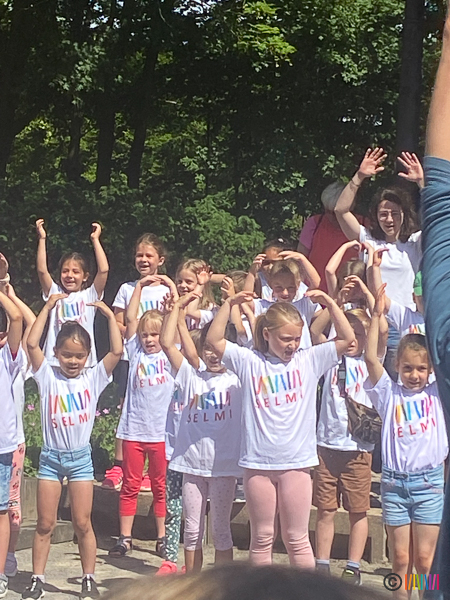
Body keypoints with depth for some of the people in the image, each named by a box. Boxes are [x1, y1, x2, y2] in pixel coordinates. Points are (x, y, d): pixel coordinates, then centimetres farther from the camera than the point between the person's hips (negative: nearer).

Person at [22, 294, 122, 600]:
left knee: (83, 523, 4)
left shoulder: (93, 378, 0)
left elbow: (117, 351, -10)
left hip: (81, 457, 0)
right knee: (45, 524, 6)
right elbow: (32, 343, -11)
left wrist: (110, 314, -10)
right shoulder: (48, 377, -1)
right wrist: (48, 307, -11)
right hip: (50, 456, 0)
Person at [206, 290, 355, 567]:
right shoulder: (250, 362, 2)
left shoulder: (309, 361, 3)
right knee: (262, 537, 10)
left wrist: (329, 302, -10)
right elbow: (214, 340, -5)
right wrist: (229, 304, -13)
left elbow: (347, 338, -2)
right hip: (258, 463, 0)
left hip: (297, 463, 0)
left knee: (297, 538, 6)